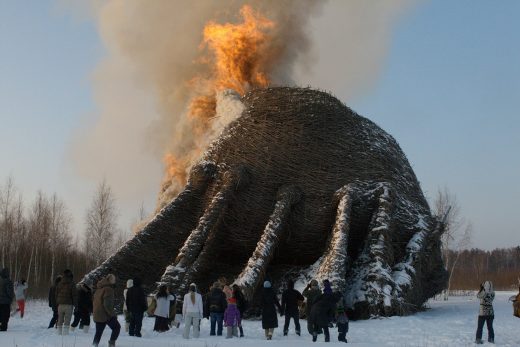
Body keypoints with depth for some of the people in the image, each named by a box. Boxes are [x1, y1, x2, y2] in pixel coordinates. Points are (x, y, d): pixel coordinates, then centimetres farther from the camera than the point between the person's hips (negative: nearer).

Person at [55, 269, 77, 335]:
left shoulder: (59, 284, 10)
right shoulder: (72, 284, -7)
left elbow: (56, 294, 14)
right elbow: (74, 294, -8)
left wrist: (57, 304, 20)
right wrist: (75, 304, 0)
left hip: (60, 304, 5)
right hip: (69, 305, -5)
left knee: (60, 321, 13)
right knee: (67, 321, -4)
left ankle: (59, 334, 14)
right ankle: (65, 334, -11)